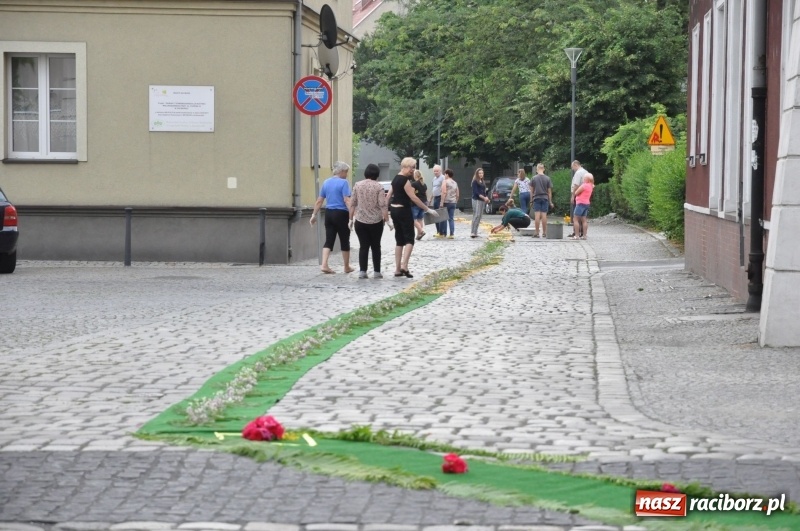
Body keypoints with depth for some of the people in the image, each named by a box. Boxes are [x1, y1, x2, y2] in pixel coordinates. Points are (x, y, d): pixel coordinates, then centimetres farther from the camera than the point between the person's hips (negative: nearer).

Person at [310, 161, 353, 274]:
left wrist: (314, 215, 15)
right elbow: (347, 201, -19)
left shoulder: (326, 182, 9)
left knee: (329, 240, 6)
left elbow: (319, 201, 11)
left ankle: (324, 265, -8)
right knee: (344, 241, 7)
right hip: (341, 214, -6)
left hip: (329, 213, 6)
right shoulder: (343, 183, -11)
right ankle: (347, 267, 18)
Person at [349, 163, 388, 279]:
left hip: (360, 221, 2)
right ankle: (376, 271, 9)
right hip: (376, 221, -2)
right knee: (376, 246, 9)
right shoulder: (378, 186, -6)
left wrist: (351, 218, 9)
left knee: (363, 246, 6)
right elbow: (382, 205, -11)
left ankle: (362, 271, 0)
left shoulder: (357, 185, 2)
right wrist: (386, 218, -6)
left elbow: (352, 204, 3)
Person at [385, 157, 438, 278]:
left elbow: (388, 195, 14)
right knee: (409, 239, -4)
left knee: (399, 240, 11)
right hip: (403, 210, -9)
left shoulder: (396, 179, 12)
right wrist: (427, 209, -16)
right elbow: (413, 198, -19)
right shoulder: (405, 180, -15)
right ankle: (404, 266, -16)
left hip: (395, 210, 9)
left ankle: (398, 269, 10)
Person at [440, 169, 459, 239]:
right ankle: (452, 234, -1)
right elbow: (457, 195, 13)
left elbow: (444, 192, -16)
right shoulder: (455, 183, 13)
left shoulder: (445, 182, -7)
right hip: (453, 202, 6)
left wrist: (442, 202, -16)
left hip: (446, 202, -5)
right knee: (451, 218, 5)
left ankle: (443, 233, 4)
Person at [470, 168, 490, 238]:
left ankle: (475, 232, 10)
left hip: (482, 200, 8)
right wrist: (484, 197, -19)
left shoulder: (483, 182, 18)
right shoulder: (475, 182, -5)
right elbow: (476, 192, -13)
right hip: (476, 200, -8)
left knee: (480, 216, 7)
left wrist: (487, 197, -3)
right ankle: (473, 233, -17)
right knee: (476, 216, -14)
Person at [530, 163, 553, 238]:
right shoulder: (547, 178, -1)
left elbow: (532, 190, 4)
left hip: (536, 198, -1)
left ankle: (536, 232, -2)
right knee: (544, 215, 2)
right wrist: (550, 201, 8)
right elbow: (549, 191, 2)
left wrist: (531, 199, 15)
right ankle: (544, 233, 5)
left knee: (537, 216, -2)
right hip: (545, 198, 1)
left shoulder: (534, 178, -2)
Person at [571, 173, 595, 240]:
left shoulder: (584, 186, -17)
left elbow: (576, 193, -11)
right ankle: (584, 235, 6)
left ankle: (576, 235, -10)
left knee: (575, 219, -5)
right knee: (584, 220, 9)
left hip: (581, 203, -9)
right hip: (586, 203, 9)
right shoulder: (590, 186, 8)